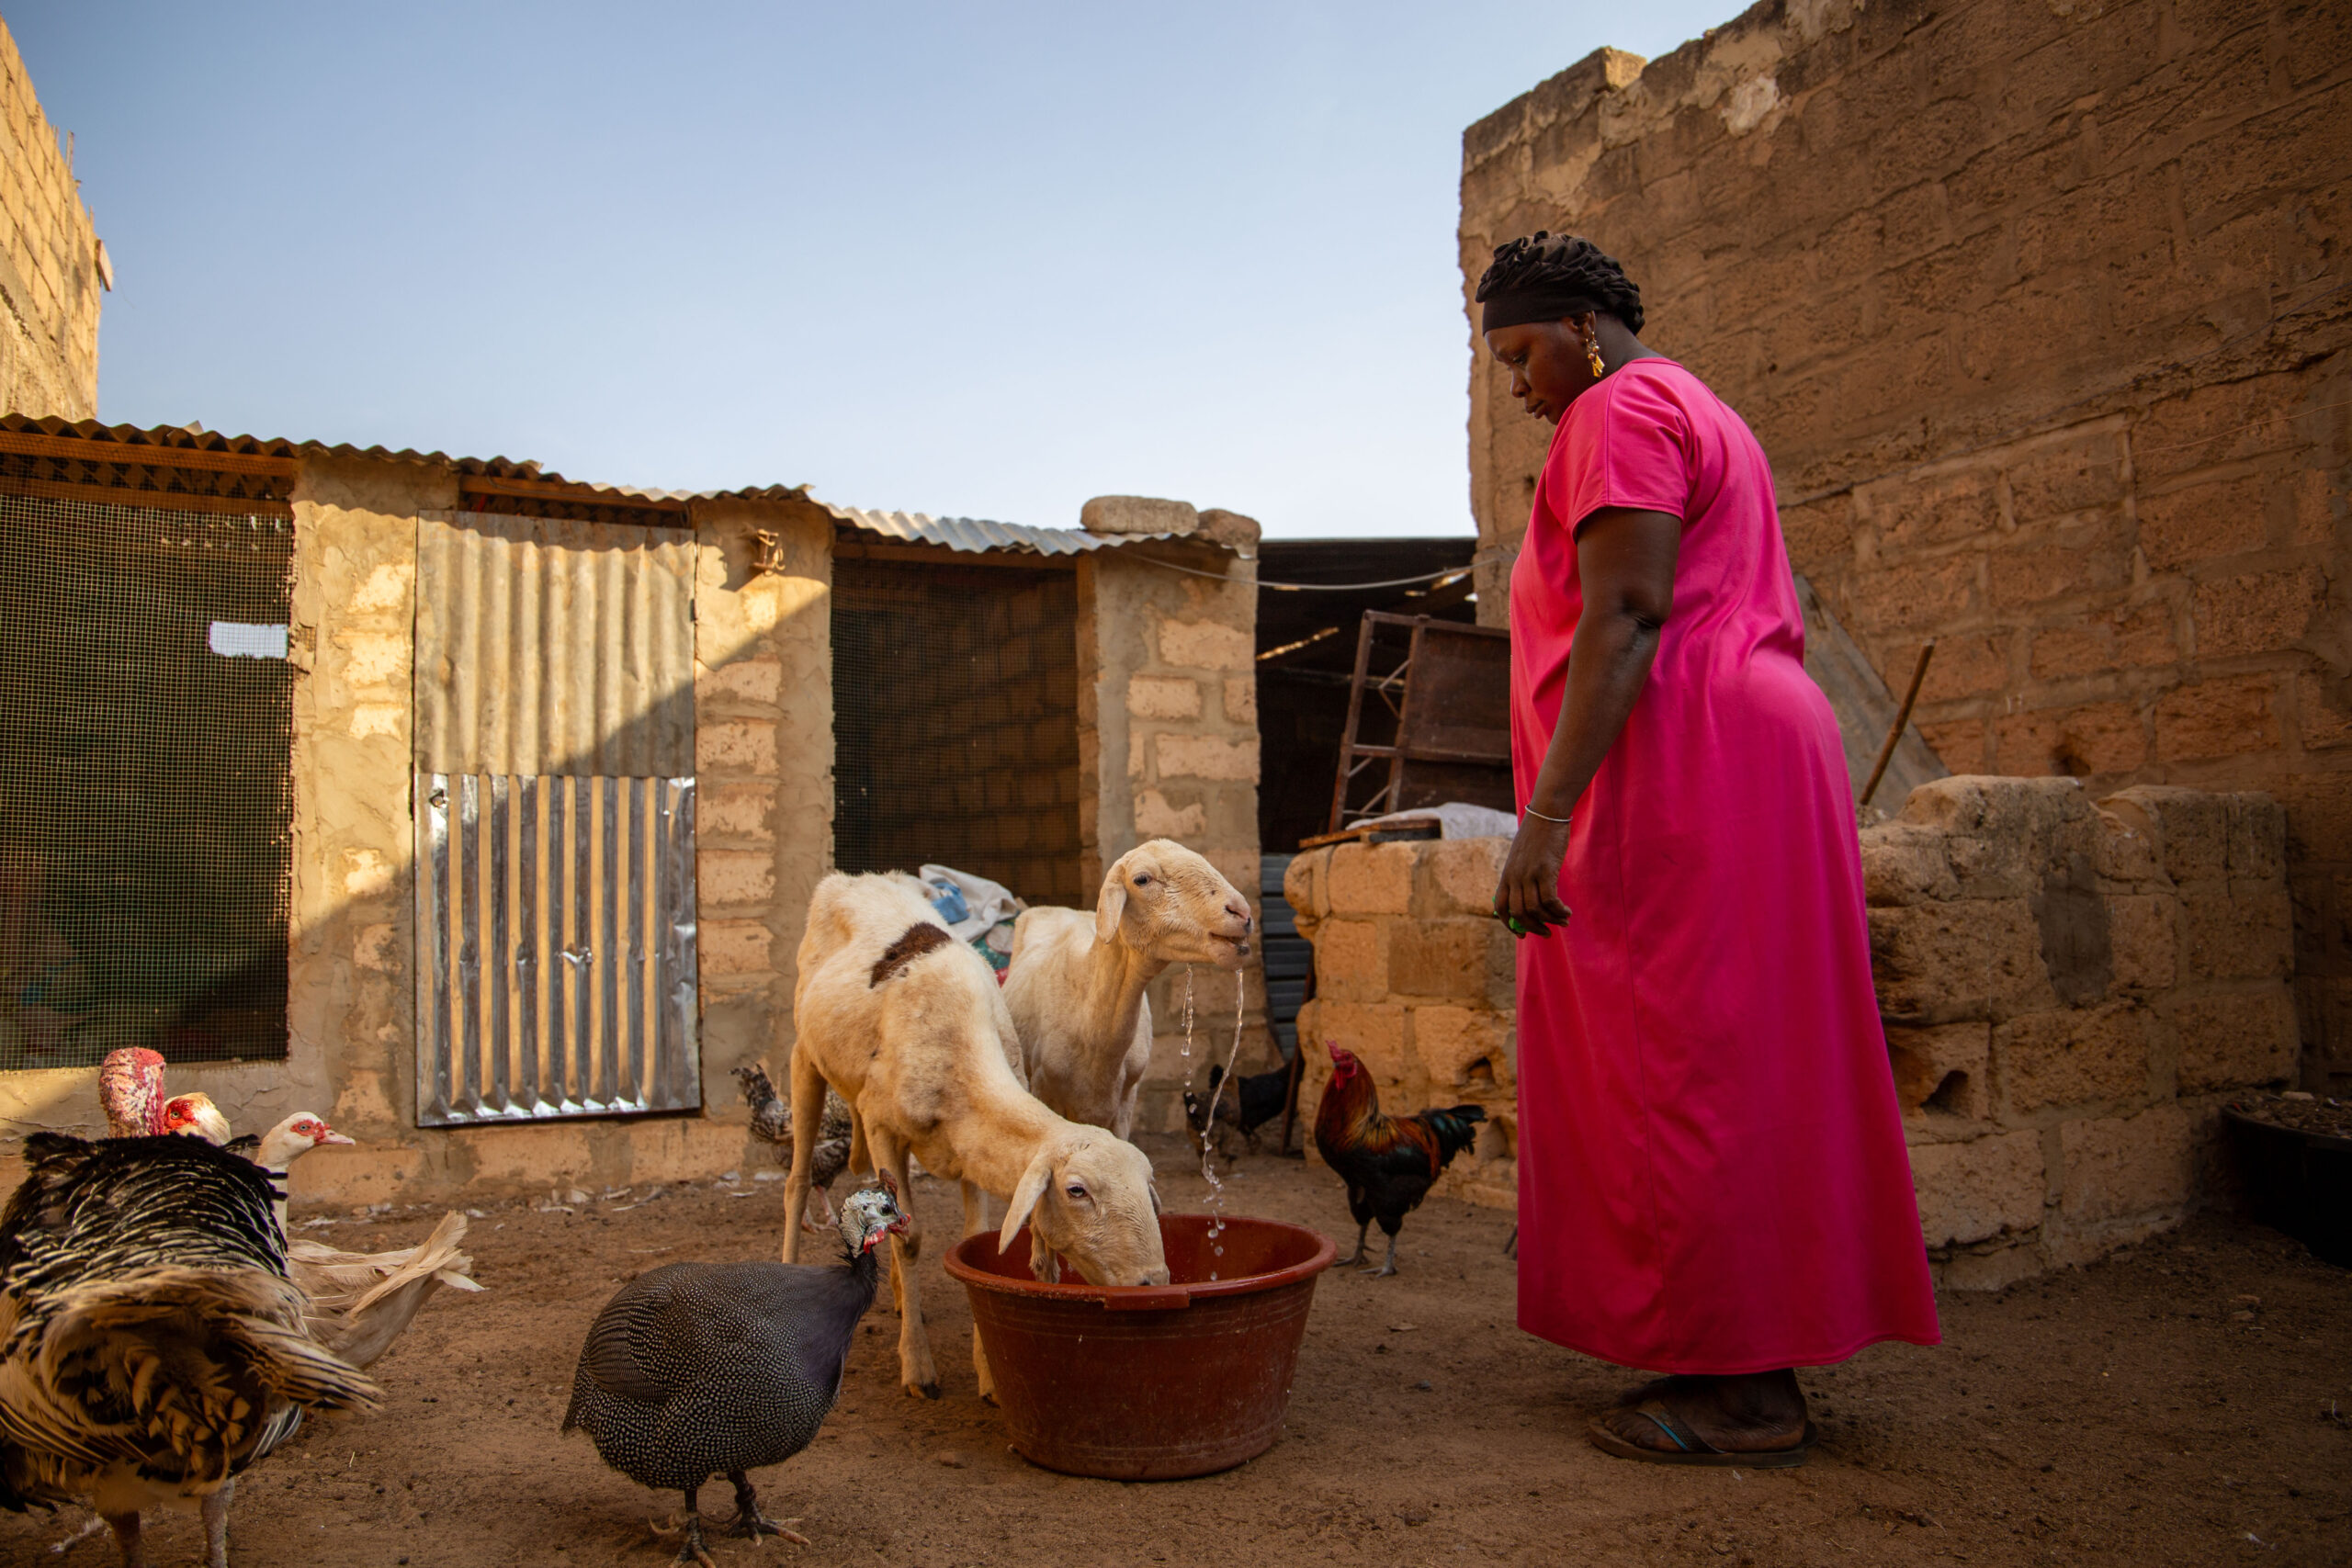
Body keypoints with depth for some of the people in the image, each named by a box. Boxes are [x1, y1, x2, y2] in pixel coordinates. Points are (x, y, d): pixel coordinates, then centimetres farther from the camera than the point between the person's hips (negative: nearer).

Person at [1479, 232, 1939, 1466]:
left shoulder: (1621, 410, -4)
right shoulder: (1696, 413, 28)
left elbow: (1622, 619, -17)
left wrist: (1544, 816, -22)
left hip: (1691, 764, -11)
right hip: (1742, 750, 11)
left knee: (1688, 1067, -9)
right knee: (1725, 1071, 9)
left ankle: (1746, 1392, -4)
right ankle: (1748, 1359, 14)